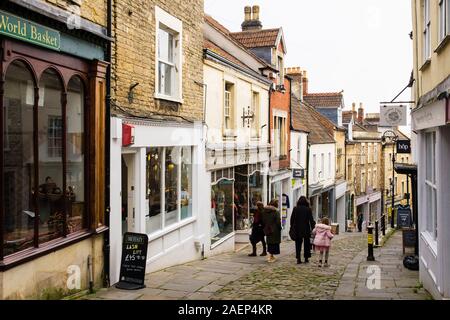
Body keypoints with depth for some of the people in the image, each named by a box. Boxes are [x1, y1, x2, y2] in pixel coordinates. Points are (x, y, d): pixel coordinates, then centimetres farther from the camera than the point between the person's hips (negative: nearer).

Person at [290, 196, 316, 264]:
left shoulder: (295, 209, -1)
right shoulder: (308, 209, -5)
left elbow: (292, 219, 2)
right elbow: (311, 220, -5)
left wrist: (293, 227, 9)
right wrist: (313, 228, 2)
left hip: (297, 230, 1)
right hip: (306, 229, -1)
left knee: (298, 244, 8)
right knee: (306, 244, 11)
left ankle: (298, 259, 4)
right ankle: (306, 258, 13)